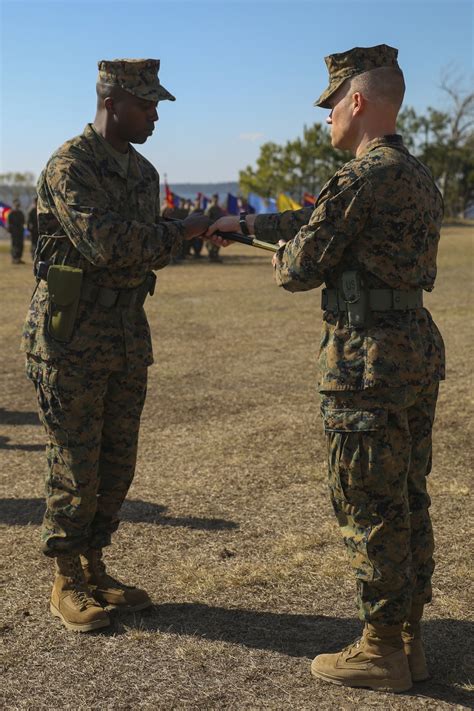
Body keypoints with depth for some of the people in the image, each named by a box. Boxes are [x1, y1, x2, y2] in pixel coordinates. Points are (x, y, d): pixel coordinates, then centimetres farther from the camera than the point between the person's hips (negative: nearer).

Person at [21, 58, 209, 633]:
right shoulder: (70, 165, -12)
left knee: (117, 464, 11)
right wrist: (179, 233, -17)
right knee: (75, 465, 0)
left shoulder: (143, 172, 13)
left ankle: (93, 569, 25)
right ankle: (67, 585, 14)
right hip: (69, 336, -7)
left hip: (127, 336, 8)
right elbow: (106, 244, -23)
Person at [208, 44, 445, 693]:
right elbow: (318, 219, 25)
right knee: (407, 501, 14)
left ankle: (381, 651, 12)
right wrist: (245, 223, 32)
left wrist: (282, 256, 11)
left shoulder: (364, 176, -16)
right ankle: (408, 640, 25)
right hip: (418, 352, 9)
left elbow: (301, 267, -12)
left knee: (370, 510, 1)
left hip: (368, 361, -9)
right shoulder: (417, 176, 15)